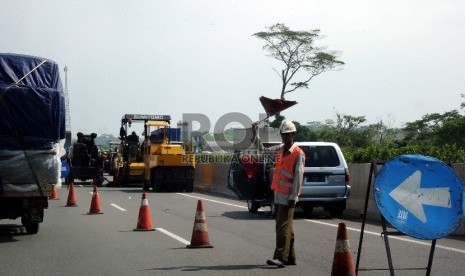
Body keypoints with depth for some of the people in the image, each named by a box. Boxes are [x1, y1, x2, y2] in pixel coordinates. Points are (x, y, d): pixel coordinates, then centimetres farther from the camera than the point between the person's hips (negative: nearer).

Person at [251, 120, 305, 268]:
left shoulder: (298, 154, -9)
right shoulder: (279, 150, 13)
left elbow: (298, 177, -14)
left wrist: (294, 197, -19)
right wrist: (255, 135, 22)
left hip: (288, 196, -8)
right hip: (278, 194, 8)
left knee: (283, 227, -13)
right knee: (285, 227, 11)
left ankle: (280, 257, -16)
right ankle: (290, 257, 18)